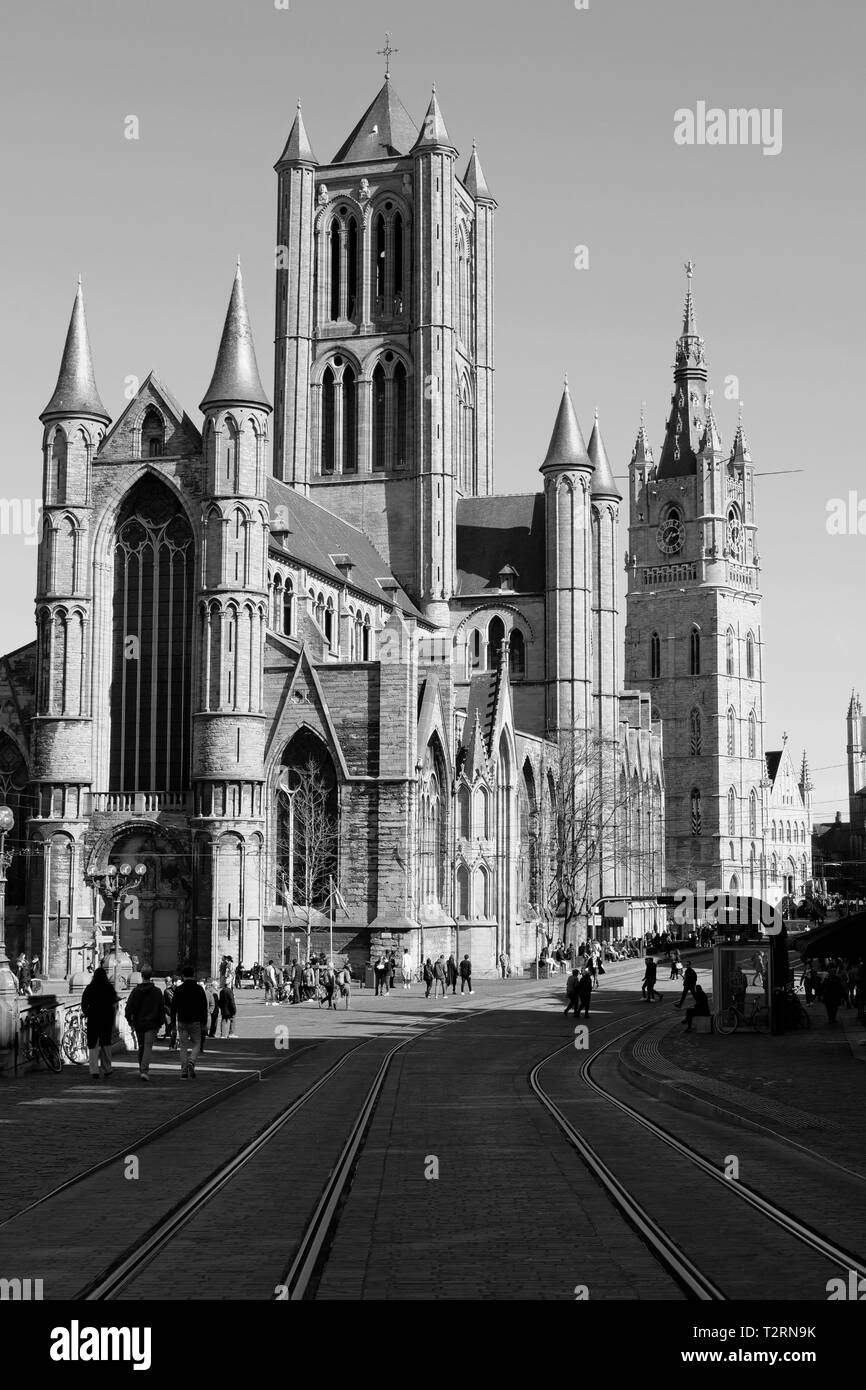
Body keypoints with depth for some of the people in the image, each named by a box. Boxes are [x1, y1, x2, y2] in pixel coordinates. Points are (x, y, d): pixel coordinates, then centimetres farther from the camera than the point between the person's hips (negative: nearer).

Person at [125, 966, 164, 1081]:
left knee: (141, 1046, 17)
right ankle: (144, 1071, -21)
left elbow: (129, 1008, -5)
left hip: (138, 1024, 2)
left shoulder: (136, 991, -3)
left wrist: (130, 1021, 6)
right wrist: (159, 1024, 12)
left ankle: (142, 1069, 28)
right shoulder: (157, 992, -2)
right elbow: (161, 1010, 3)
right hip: (151, 1024, -2)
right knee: (148, 1047, -6)